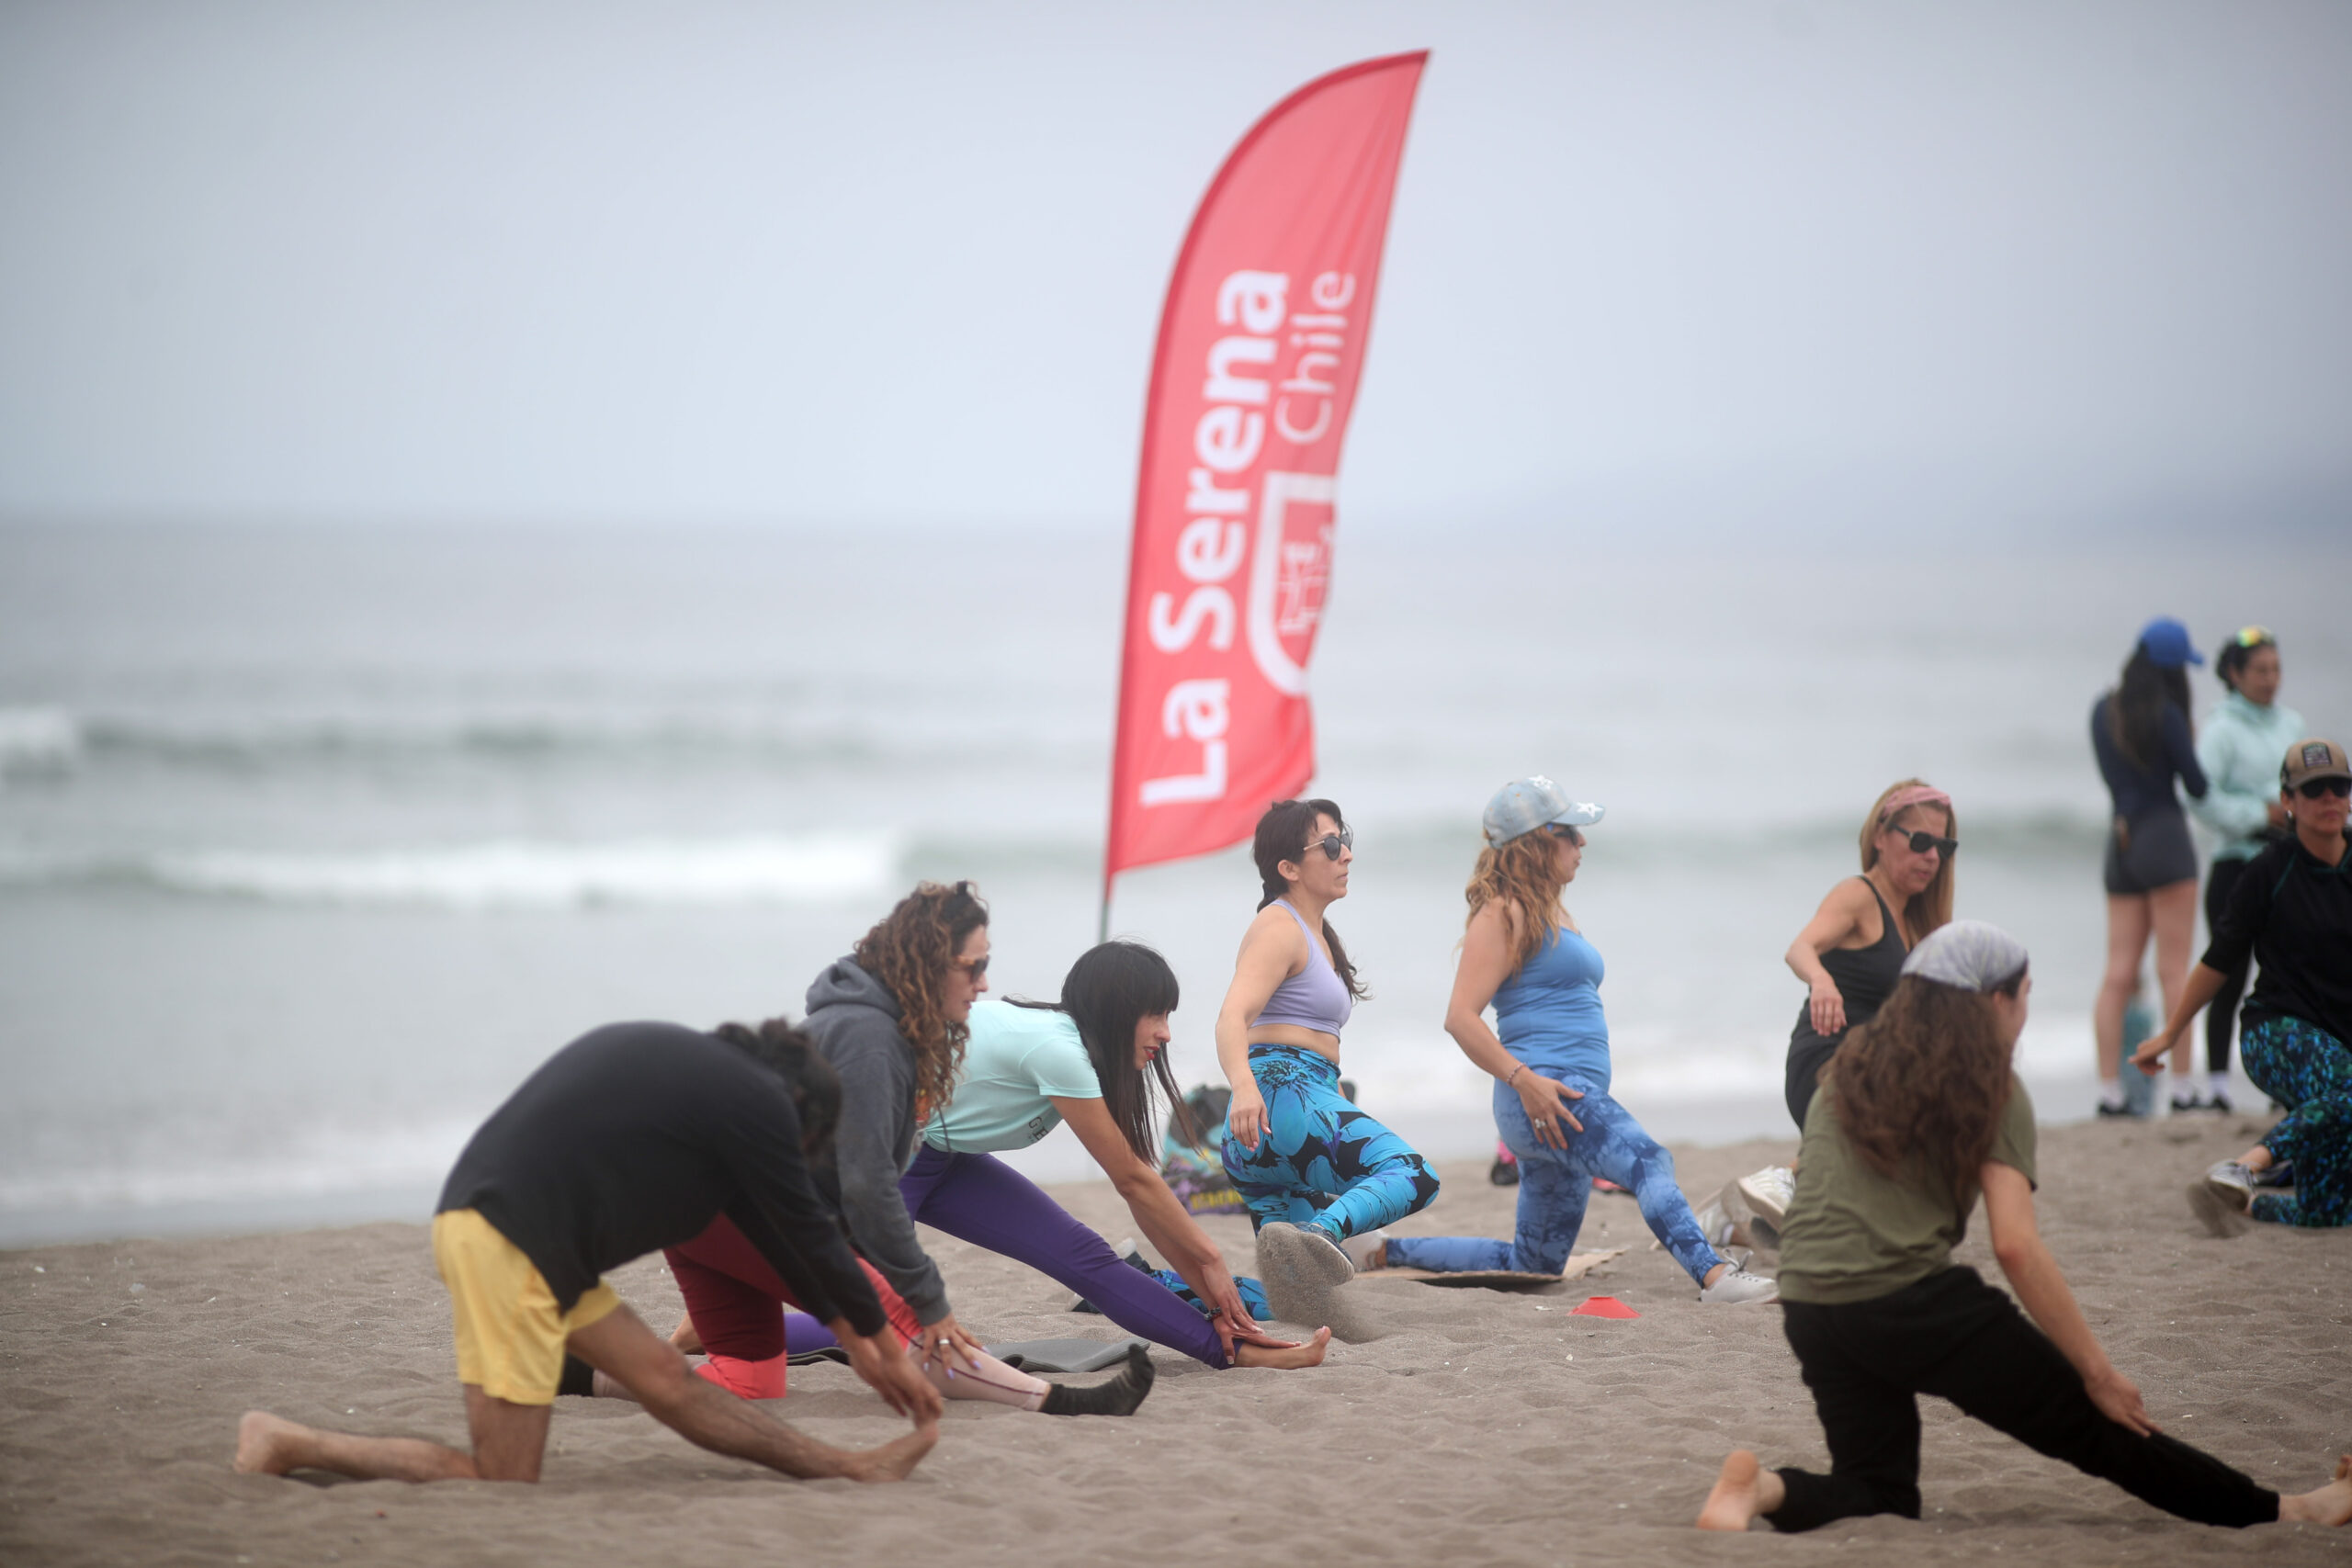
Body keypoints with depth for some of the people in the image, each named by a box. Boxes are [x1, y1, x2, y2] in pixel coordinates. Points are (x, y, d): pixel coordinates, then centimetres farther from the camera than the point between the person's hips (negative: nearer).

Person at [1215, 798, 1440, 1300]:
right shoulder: (1279, 928, -2)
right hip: (1281, 1094, -10)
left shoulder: (1317, 934, 28)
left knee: (1288, 1300, 5)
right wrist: (1243, 1085, -38)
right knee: (1411, 1175, -32)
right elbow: (1233, 1017, -19)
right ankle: (1320, 1234, -56)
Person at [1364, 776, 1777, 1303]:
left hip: (1577, 1099, 10)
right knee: (1648, 1160, -33)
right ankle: (1714, 1275, -52)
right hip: (1543, 1092, -10)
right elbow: (1460, 1017, -14)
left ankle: (1393, 1252, 25)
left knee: (1532, 1265, 15)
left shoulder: (1555, 915, 24)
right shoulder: (1506, 914, -4)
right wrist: (1522, 1079, -24)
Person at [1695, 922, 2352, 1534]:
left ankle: (1766, 1489, -11)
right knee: (2090, 1425, 6)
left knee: (1881, 1495, 17)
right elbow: (2016, 1247, -9)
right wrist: (2100, 1373, -5)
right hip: (1916, 1299, -5)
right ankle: (2280, 1511, 11)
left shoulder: (1848, 1071, 17)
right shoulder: (1990, 1093, 0)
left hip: (1811, 1310, 5)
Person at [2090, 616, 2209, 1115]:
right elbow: (2197, 785, -5)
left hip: (2120, 840, 6)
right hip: (2164, 836, -6)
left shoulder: (2102, 710, 9)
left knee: (2119, 973, 3)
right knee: (2174, 970, -3)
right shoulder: (2165, 714, -11)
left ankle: (2109, 1092, 0)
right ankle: (2181, 1088, -4)